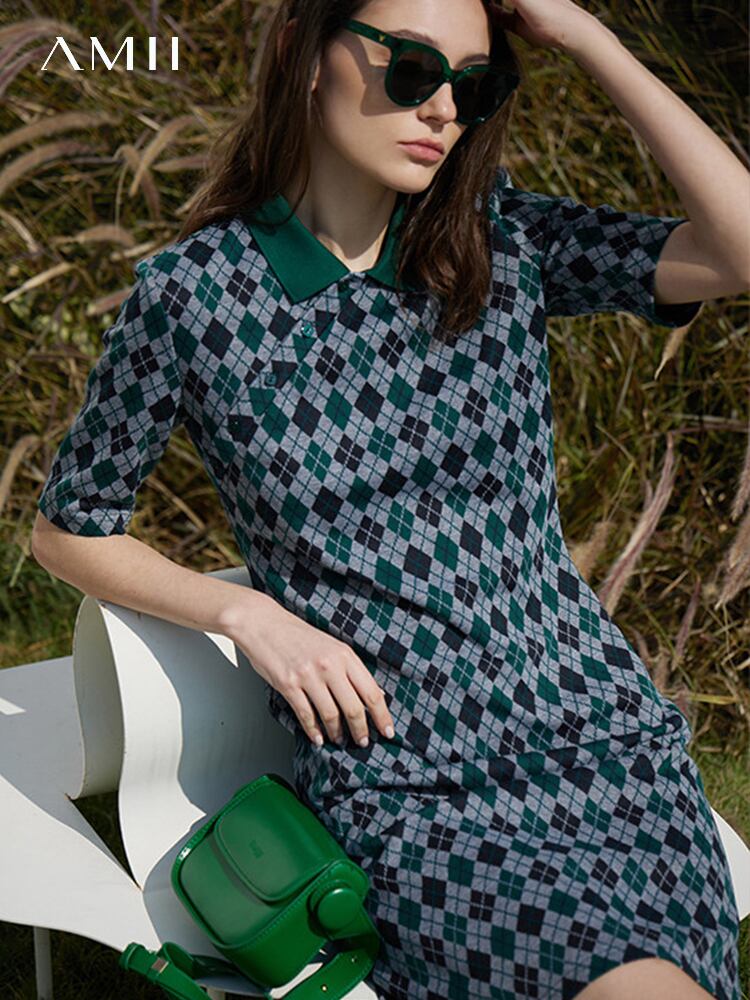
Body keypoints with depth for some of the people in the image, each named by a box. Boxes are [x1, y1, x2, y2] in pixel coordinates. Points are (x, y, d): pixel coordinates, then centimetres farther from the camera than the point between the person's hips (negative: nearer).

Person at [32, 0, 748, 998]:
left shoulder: (504, 241, 4)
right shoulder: (192, 295, -4)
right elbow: (70, 528, 8)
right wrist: (248, 613, -7)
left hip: (603, 732, 3)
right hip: (397, 783, -3)